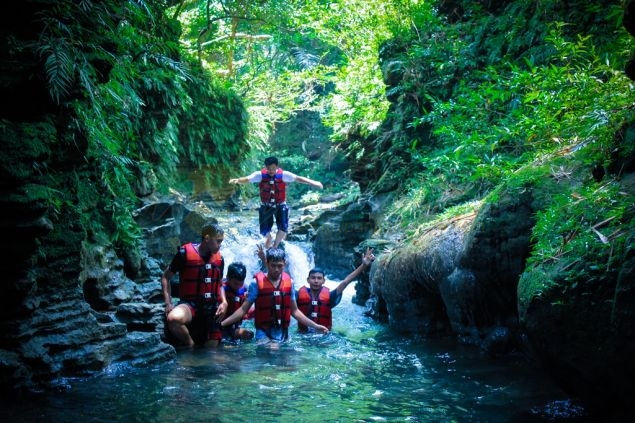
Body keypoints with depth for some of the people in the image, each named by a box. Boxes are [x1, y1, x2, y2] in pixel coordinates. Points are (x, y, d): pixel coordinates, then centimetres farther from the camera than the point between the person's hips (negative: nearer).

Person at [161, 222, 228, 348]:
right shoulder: (185, 253, -7)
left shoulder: (219, 258, 8)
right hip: (189, 304, -4)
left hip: (212, 308, 4)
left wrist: (224, 302, 3)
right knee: (173, 319, -36)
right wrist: (168, 303, -8)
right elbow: (166, 277, 1)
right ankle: (189, 344, -10)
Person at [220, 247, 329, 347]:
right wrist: (221, 324, -10)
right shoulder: (257, 282, -6)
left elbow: (294, 311, 14)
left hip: (283, 335, 4)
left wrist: (315, 326, 12)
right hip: (264, 335, -4)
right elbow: (243, 309, -2)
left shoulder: (289, 282, 4)